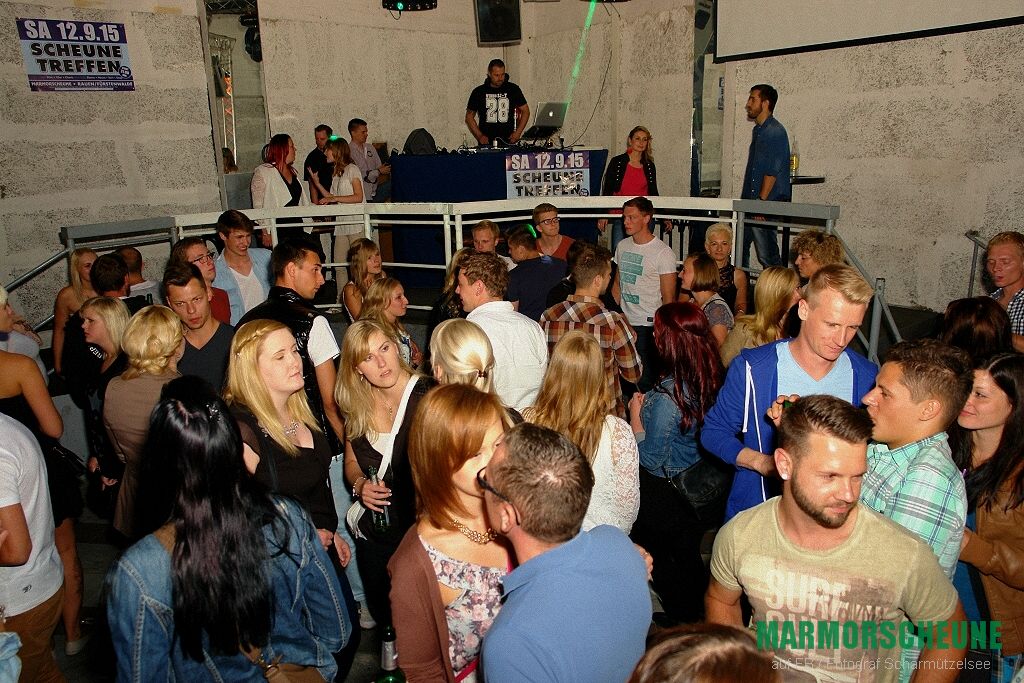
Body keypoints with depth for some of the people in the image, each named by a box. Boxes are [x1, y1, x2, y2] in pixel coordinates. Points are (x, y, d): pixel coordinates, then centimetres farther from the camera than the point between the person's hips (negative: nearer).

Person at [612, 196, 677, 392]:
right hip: (623, 323, 6)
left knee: (645, 380, -4)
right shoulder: (622, 246, 10)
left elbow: (668, 298, -8)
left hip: (647, 326, -6)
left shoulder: (663, 253, -8)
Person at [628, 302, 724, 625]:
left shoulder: (665, 398, -34)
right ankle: (700, 616, 45)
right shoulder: (712, 379, -11)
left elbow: (652, 460, -23)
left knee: (658, 556, 20)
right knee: (688, 556, 27)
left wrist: (636, 416, -13)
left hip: (664, 495, -7)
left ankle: (682, 621, 36)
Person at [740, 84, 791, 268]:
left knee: (767, 256, -6)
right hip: (749, 201, 10)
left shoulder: (775, 132, -12)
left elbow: (772, 171, -17)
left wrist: (761, 201, -20)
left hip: (767, 204, -10)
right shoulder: (758, 130, 18)